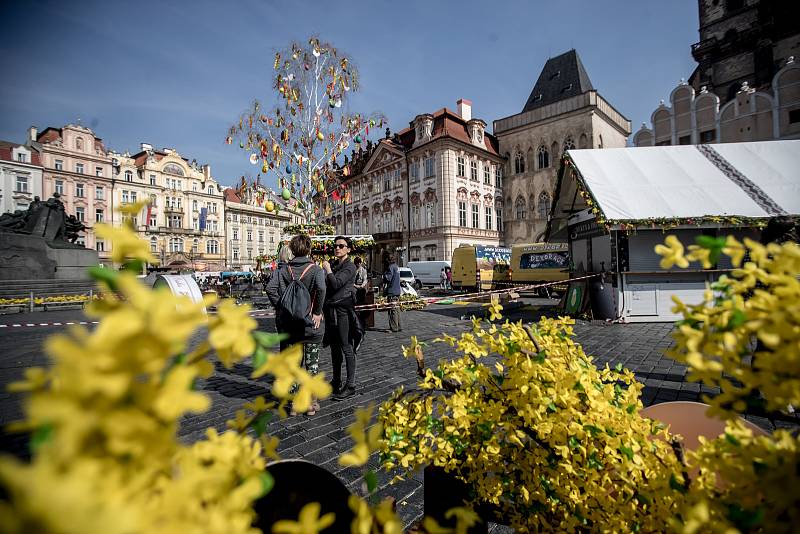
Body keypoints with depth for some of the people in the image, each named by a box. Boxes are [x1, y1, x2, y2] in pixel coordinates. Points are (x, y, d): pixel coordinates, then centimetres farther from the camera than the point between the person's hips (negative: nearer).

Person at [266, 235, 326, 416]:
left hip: (287, 324, 3)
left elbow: (270, 288, -11)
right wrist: (317, 312, -15)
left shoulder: (283, 269, 2)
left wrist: (280, 308, -2)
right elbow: (321, 288, -25)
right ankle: (311, 403, 18)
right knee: (311, 363, 10)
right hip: (310, 323, -2)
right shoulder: (315, 269, -7)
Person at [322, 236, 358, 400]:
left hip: (343, 310, -8)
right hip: (330, 309, 8)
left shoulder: (350, 266, -8)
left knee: (347, 348, -4)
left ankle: (350, 386, 3)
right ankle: (336, 382, 28)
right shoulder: (334, 265, 16)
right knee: (334, 347, 15)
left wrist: (327, 270, -9)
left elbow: (336, 284, -20)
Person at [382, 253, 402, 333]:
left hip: (392, 291, -9)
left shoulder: (391, 267, -12)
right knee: (396, 309, 14)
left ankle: (394, 327, -4)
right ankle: (398, 326, 19)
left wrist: (384, 272, -5)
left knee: (393, 309, -6)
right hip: (397, 291, 9)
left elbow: (388, 278, -19)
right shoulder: (396, 267, 17)